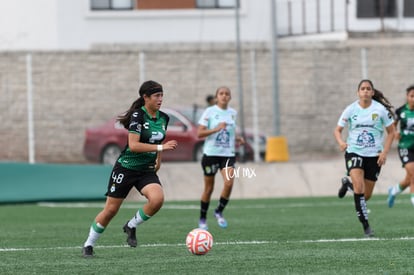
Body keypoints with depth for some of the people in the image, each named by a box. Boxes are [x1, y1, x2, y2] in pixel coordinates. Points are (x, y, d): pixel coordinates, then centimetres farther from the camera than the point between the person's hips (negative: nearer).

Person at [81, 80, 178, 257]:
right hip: (126, 168, -5)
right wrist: (161, 147, -28)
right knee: (111, 210, 0)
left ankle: (131, 226, 1)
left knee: (157, 199, -24)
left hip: (147, 170, 5)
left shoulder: (163, 118, 4)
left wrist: (158, 159, 18)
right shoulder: (138, 115, -16)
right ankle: (88, 245, 18)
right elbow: (133, 145, -26)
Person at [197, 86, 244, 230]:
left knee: (229, 183, -18)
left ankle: (219, 211, 2)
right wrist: (216, 129, -22)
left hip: (228, 154, 3)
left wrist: (238, 138, 7)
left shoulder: (233, 113, 9)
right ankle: (202, 219, 21)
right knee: (209, 188, 4)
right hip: (211, 153, -3)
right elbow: (200, 133, -9)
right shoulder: (209, 112, -4)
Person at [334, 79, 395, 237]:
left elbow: (391, 132, 4)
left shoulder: (381, 110, -5)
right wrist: (341, 142, -19)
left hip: (374, 155, 1)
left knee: (366, 195, 8)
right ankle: (365, 226, -17)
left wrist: (384, 152, -7)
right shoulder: (351, 110, -4)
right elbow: (337, 130, 3)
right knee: (359, 187, -23)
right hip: (354, 152, -1)